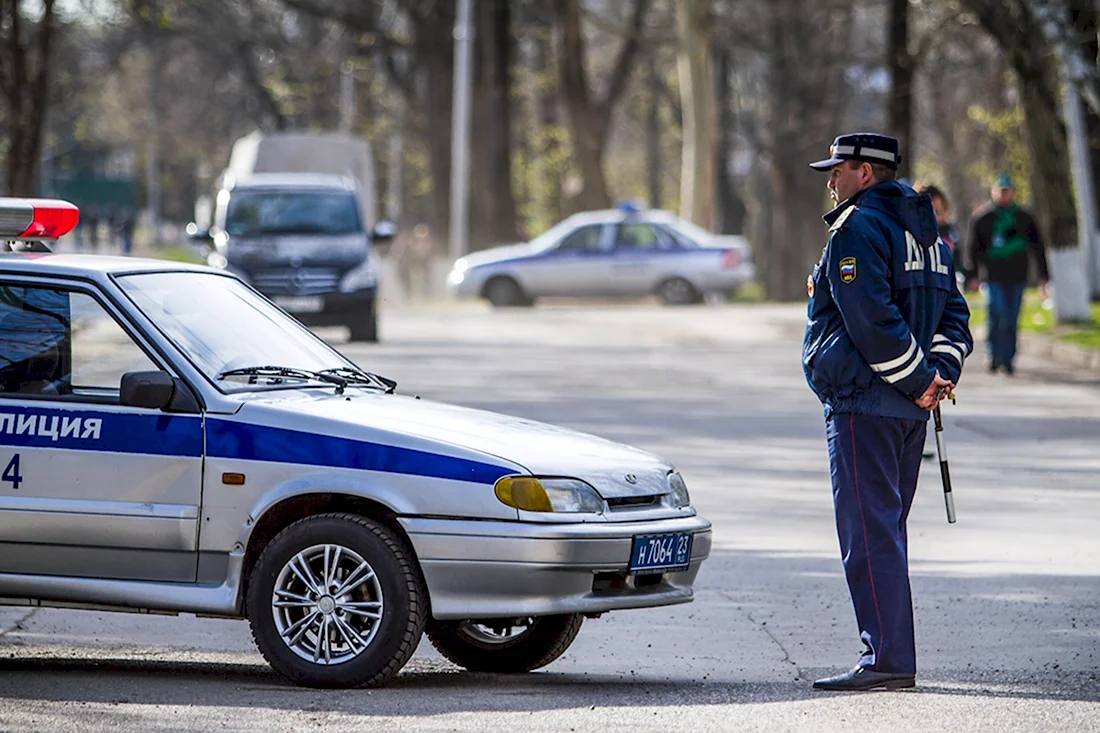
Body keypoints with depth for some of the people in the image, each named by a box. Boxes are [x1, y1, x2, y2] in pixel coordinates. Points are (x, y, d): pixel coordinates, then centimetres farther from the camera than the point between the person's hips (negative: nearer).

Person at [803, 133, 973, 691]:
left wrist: (920, 379, -15)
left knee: (869, 531, -10)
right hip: (909, 412, 9)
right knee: (886, 529, 14)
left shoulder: (857, 229, -11)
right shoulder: (926, 232, 19)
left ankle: (888, 659, -14)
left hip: (863, 403, -9)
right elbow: (954, 314, 16)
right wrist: (940, 372, 3)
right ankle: (889, 653, 17)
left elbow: (871, 319, -20)